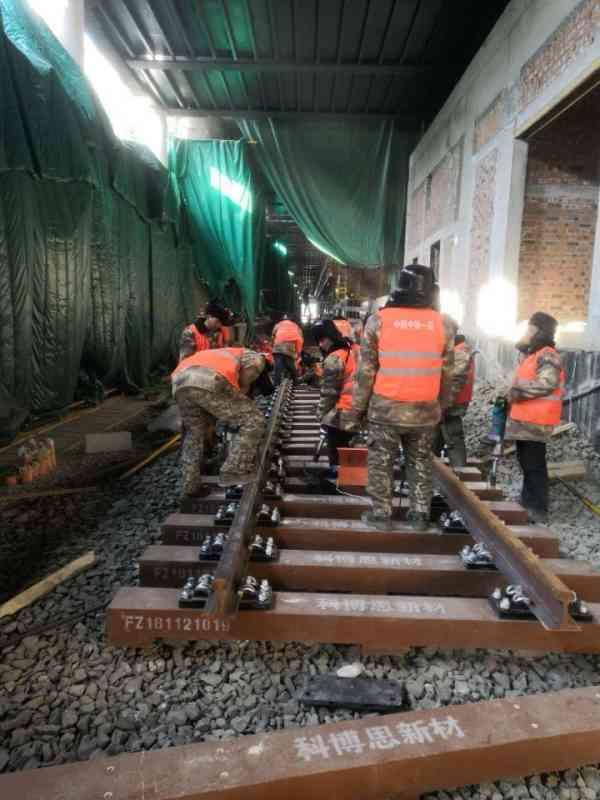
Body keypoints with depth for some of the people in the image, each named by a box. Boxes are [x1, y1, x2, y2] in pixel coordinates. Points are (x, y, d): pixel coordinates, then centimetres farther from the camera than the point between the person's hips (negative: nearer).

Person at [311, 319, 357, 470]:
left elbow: (328, 392, -13)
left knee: (336, 458, 1)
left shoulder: (334, 359, -15)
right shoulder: (351, 351, 11)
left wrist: (322, 414, -1)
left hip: (340, 417, -9)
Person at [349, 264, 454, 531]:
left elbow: (366, 370, -4)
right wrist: (441, 407, 18)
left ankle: (381, 515, 17)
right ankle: (419, 515, 23)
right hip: (425, 411, 3)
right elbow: (447, 373, 6)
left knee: (381, 464, 10)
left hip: (386, 408, -2)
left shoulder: (379, 319, -6)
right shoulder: (440, 323, 2)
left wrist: (358, 407, 4)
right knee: (420, 464, 16)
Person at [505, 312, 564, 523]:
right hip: (524, 418, 10)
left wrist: (518, 391, -19)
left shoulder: (547, 355, -13)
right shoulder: (531, 355, 18)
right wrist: (512, 394, 10)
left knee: (534, 464, -5)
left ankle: (538, 508, 3)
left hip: (535, 420, -10)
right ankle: (527, 500, 29)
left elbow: (547, 383, -27)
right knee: (525, 461, 17)